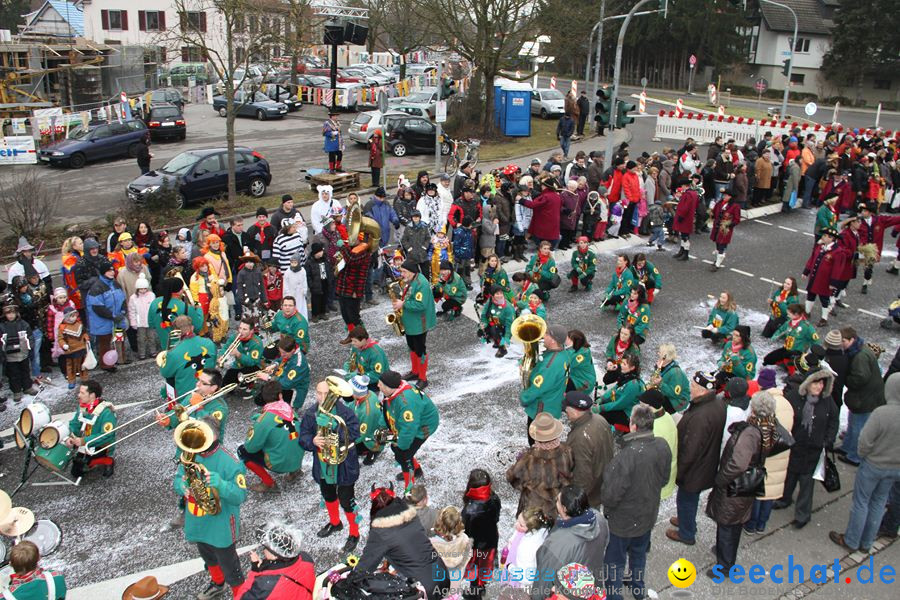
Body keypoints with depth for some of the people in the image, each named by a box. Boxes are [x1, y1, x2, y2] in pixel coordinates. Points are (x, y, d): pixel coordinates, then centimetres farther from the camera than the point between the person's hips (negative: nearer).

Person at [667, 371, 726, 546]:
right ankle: (687, 520, 52)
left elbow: (691, 451, -30)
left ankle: (686, 534, 36)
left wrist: (677, 472, -17)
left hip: (694, 470, -8)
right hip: (707, 464, 8)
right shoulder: (719, 403, -9)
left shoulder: (700, 417, -37)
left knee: (686, 500, 16)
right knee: (691, 498, 30)